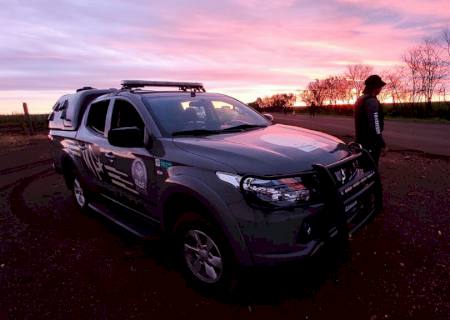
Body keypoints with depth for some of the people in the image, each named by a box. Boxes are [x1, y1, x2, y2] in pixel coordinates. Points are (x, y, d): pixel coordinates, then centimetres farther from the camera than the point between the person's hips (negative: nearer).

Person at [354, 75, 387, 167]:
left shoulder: (360, 99, 14)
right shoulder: (372, 101, -17)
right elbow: (375, 125, -23)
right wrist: (382, 144, -19)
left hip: (362, 141, 10)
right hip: (371, 143, -10)